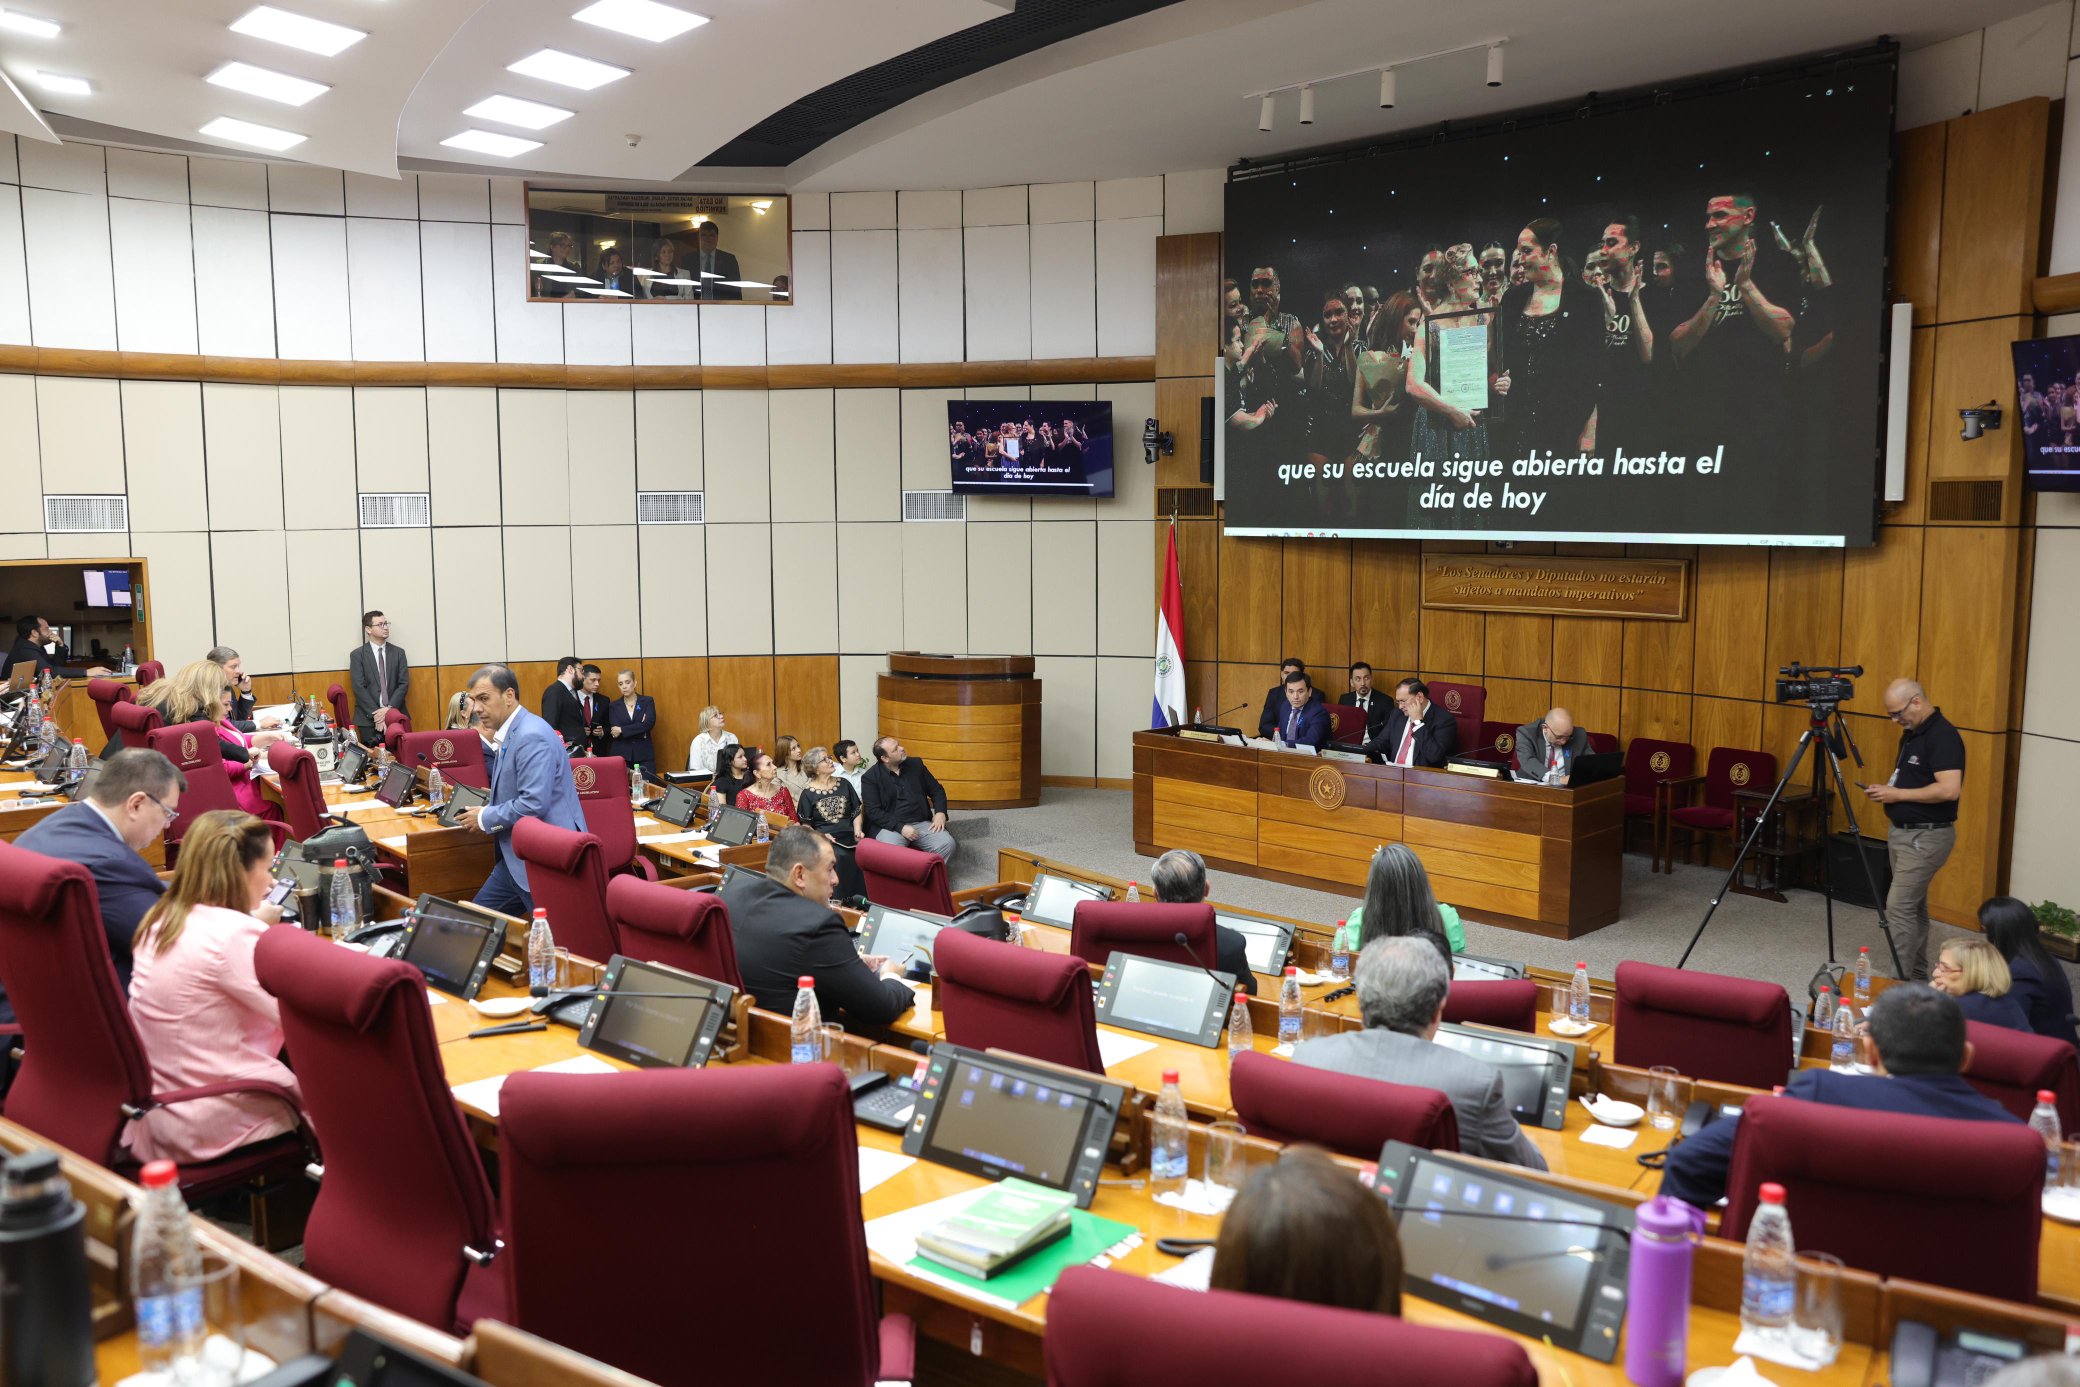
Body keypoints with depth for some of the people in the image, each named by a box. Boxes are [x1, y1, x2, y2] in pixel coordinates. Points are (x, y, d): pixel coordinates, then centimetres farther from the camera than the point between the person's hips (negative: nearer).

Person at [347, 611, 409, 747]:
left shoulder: (398, 652, 9)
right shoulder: (357, 655, 3)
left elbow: (404, 684, 3)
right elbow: (359, 688, -4)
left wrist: (389, 709, -10)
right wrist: (376, 714, -13)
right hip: (368, 718, -2)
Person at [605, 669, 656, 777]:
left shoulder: (648, 701, 7)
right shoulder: (613, 706, 9)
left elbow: (649, 724, -9)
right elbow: (614, 732, -4)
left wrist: (622, 730, -10)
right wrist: (640, 731, -9)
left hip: (644, 755, 0)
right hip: (620, 755, 0)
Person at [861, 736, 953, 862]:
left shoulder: (916, 765, 12)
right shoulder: (870, 778, 0)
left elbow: (936, 790, 18)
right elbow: (873, 811, -7)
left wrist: (940, 812, -2)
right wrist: (900, 827, -17)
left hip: (921, 823, 4)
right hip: (890, 826, -4)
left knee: (947, 844, -22)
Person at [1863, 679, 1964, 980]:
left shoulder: (1943, 736, -19)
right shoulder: (1912, 733, 11)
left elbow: (1949, 789, -28)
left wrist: (1898, 794, -20)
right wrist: (1888, 792, 5)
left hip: (1926, 837, -10)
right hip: (1903, 832, 10)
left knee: (1898, 908, -12)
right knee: (1913, 907, 14)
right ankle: (1916, 979, 22)